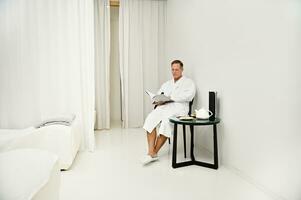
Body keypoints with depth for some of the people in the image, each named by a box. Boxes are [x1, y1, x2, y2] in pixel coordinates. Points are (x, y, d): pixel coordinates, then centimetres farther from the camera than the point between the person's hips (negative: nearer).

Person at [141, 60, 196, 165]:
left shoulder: (188, 82, 12)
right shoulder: (166, 84, 29)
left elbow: (188, 96, -7)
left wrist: (170, 98, -13)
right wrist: (158, 100, -3)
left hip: (178, 107, -5)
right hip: (163, 106, 5)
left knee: (166, 121, -34)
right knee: (150, 120, -25)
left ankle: (154, 152, -20)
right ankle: (151, 152, -25)